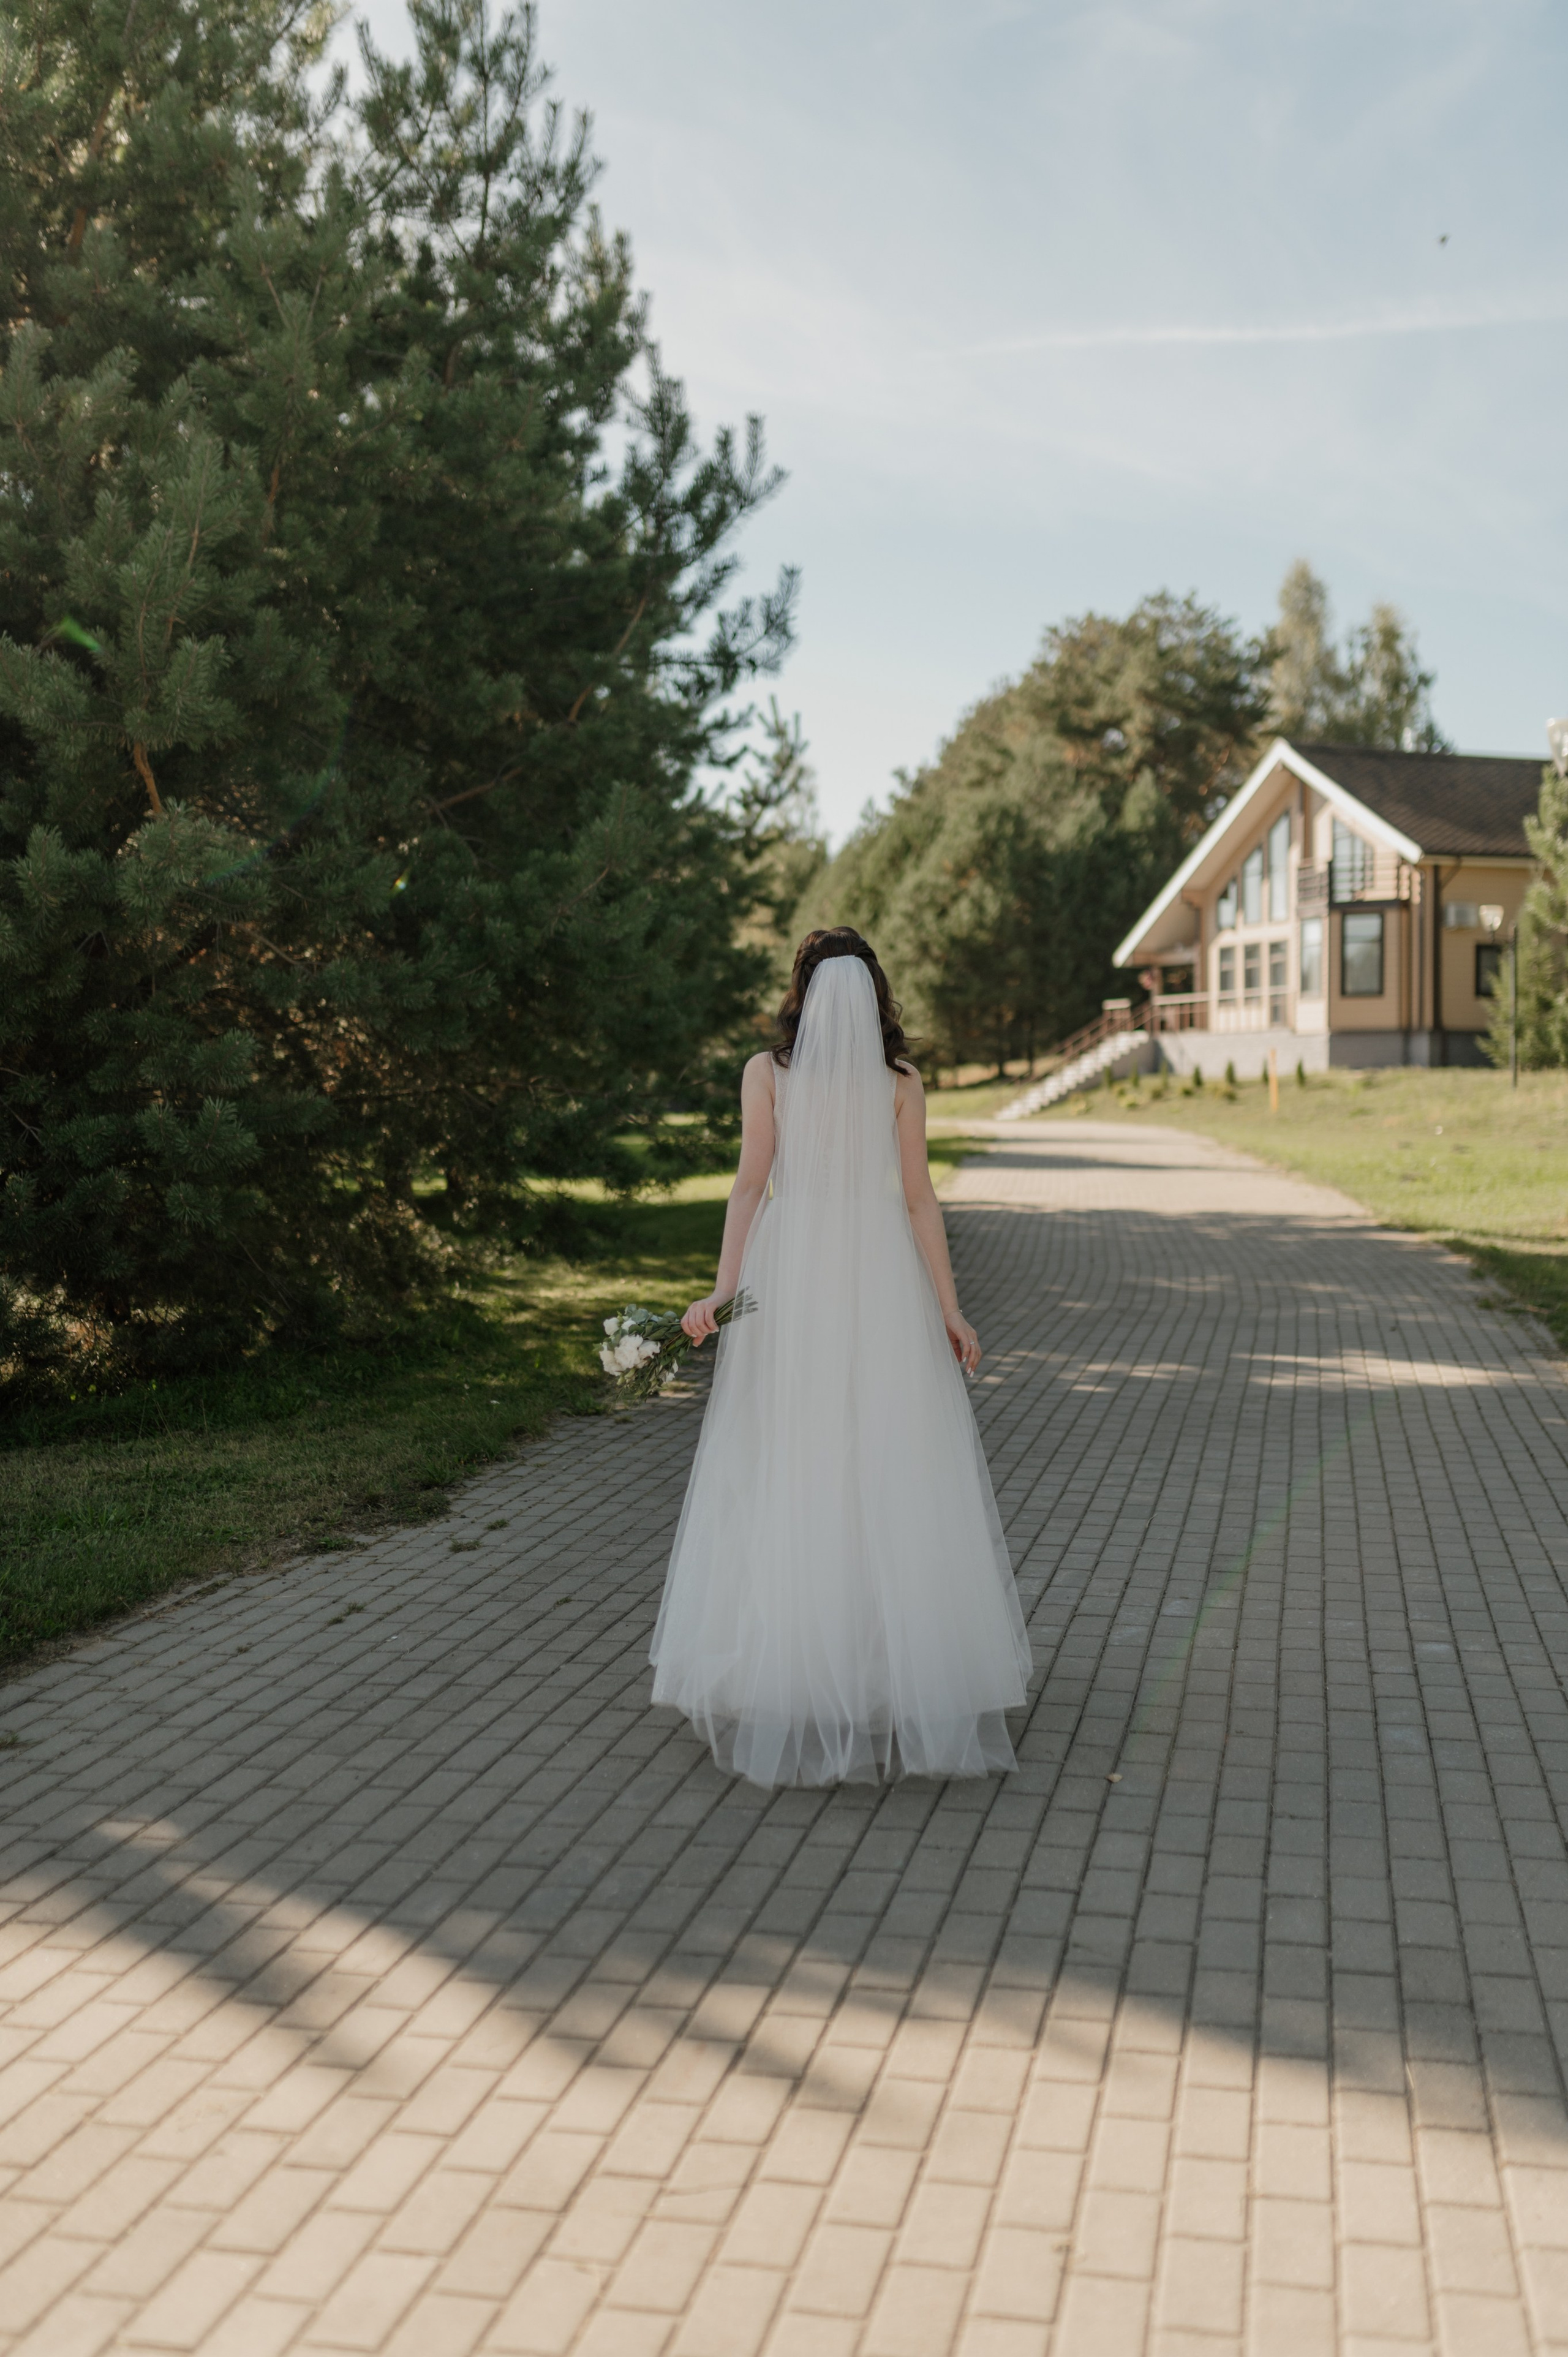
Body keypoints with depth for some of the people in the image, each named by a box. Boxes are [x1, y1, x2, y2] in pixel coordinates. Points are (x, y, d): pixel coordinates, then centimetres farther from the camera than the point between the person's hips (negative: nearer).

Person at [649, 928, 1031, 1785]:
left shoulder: (766, 1071, -1)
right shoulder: (900, 1079, 1)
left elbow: (751, 1183, -9)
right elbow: (918, 1196, -3)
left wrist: (723, 1289, -10)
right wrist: (948, 1306, -1)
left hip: (790, 1274, -1)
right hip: (882, 1276, 1)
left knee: (786, 1470, 4)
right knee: (892, 1475, 6)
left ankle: (790, 1675, 9)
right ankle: (905, 1674, 11)